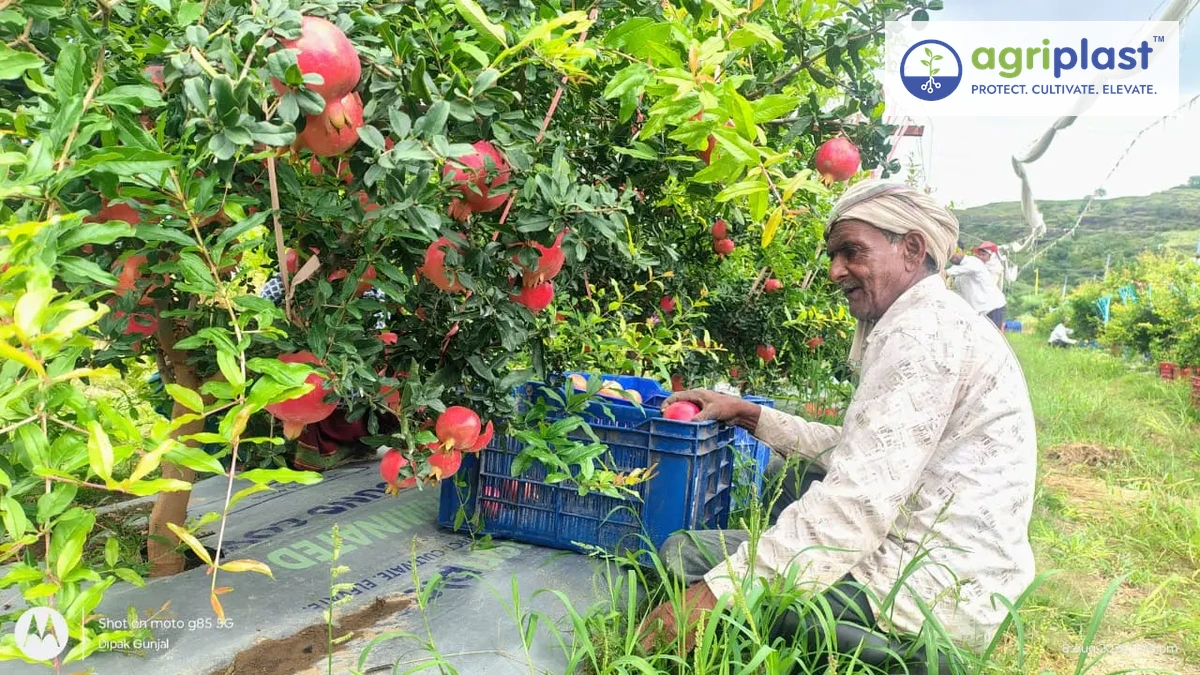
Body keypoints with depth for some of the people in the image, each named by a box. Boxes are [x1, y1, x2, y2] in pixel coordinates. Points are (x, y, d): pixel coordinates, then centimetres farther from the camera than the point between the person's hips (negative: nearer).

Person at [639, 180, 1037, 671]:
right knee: (799, 477, 27)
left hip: (934, 592, -11)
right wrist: (751, 416, 14)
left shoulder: (922, 331, -18)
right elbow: (855, 452, 20)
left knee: (685, 555, -10)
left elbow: (859, 504, -27)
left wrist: (712, 593, -27)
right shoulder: (934, 322, 15)